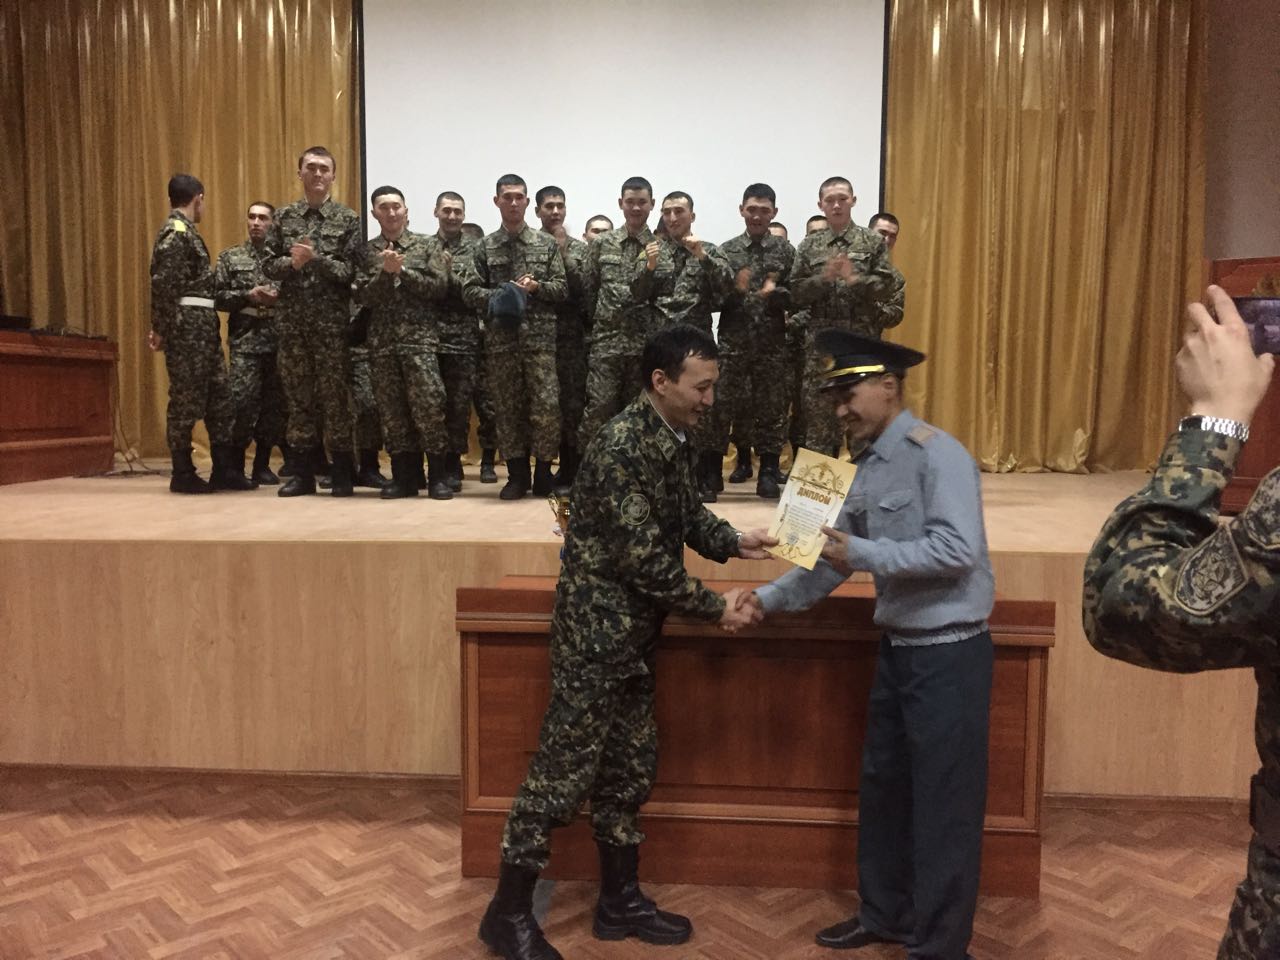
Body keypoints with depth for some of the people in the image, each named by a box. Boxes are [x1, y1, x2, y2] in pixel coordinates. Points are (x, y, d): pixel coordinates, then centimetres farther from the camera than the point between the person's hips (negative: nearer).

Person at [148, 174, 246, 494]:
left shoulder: (185, 231, 19)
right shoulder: (176, 232, -10)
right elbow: (163, 284, -15)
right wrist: (161, 329, -14)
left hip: (202, 325, 9)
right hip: (186, 326, -9)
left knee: (219, 396, 8)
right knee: (187, 399, -3)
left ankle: (224, 469, 12)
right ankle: (182, 474, 4)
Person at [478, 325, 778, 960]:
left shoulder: (673, 439, 6)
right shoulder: (621, 447, -23)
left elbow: (687, 513, 18)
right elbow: (643, 558, -23)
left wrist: (734, 543, 0)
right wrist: (715, 609, -15)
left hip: (633, 633, 9)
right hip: (595, 632, -9)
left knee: (630, 769, 17)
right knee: (564, 771, 1)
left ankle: (619, 901, 32)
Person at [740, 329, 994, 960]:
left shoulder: (937, 454, -15)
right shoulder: (869, 466, 9)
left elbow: (960, 549, -25)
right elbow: (833, 558, 13)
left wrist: (865, 554, -24)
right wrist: (770, 599, 5)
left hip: (949, 653, -8)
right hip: (897, 648, 9)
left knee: (943, 803, 4)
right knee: (882, 786, 19)